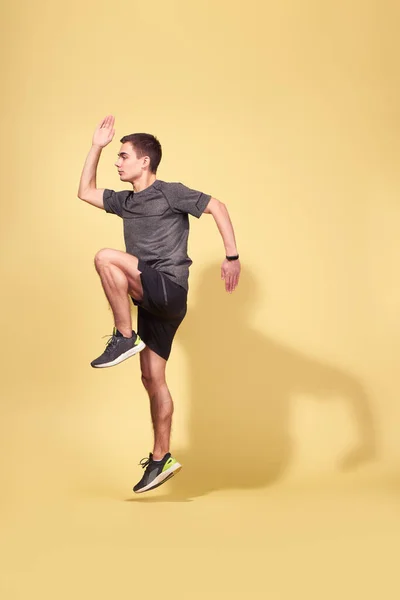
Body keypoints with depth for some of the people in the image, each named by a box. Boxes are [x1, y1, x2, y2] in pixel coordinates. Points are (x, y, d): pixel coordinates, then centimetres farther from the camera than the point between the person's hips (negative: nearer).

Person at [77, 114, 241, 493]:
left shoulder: (170, 193, -3)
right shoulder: (125, 202, 19)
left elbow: (217, 207, -5)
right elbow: (85, 192, 28)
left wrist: (232, 257, -12)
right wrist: (96, 146, 21)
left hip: (169, 290, -8)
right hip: (150, 300, 8)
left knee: (106, 258, -26)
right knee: (152, 379, 8)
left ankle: (124, 338, -18)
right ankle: (161, 459, 15)